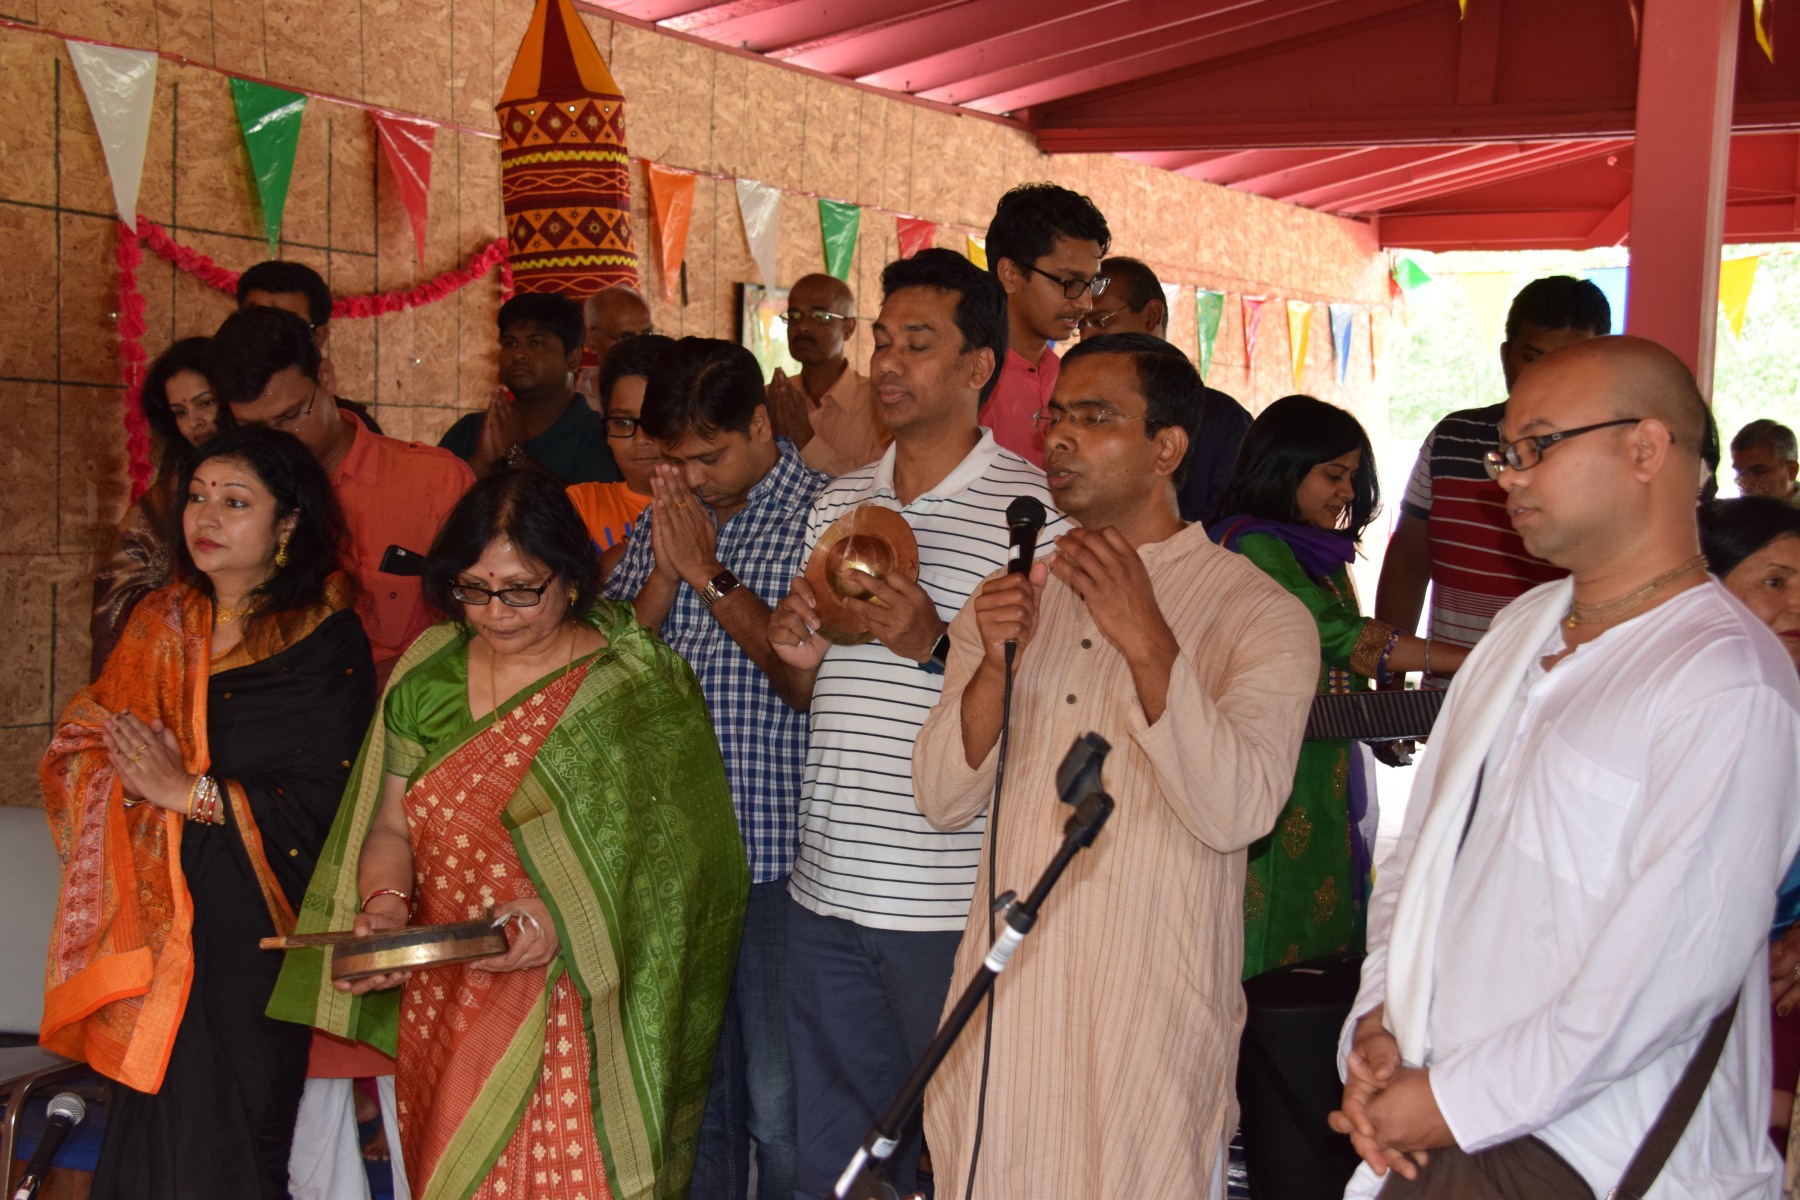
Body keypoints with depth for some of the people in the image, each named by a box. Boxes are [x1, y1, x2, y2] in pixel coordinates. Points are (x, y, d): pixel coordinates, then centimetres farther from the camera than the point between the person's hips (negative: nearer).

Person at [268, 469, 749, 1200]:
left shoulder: (640, 688, -8)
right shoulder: (428, 671, 5)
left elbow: (673, 858, -10)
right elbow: (390, 825, 9)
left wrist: (568, 916, -24)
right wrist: (384, 905, -11)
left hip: (580, 1014, -4)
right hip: (445, 1012, 4)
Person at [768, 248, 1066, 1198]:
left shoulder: (1035, 507, -7)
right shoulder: (839, 502, 13)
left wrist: (935, 646, -21)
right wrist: (801, 655, 0)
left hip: (952, 900, -6)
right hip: (827, 887, 6)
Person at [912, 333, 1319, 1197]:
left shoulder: (1260, 616, -5)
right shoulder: (1012, 596, 10)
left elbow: (1235, 814, -19)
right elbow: (943, 799, 3)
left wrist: (1147, 643, -25)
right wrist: (995, 662, -13)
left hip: (1148, 1014, -4)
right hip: (1005, 995, 4)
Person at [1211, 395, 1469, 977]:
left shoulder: (1323, 553, 16)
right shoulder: (1253, 546, -12)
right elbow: (1342, 636, -20)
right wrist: (1475, 661, -21)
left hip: (1331, 790, 9)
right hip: (1278, 791, -9)